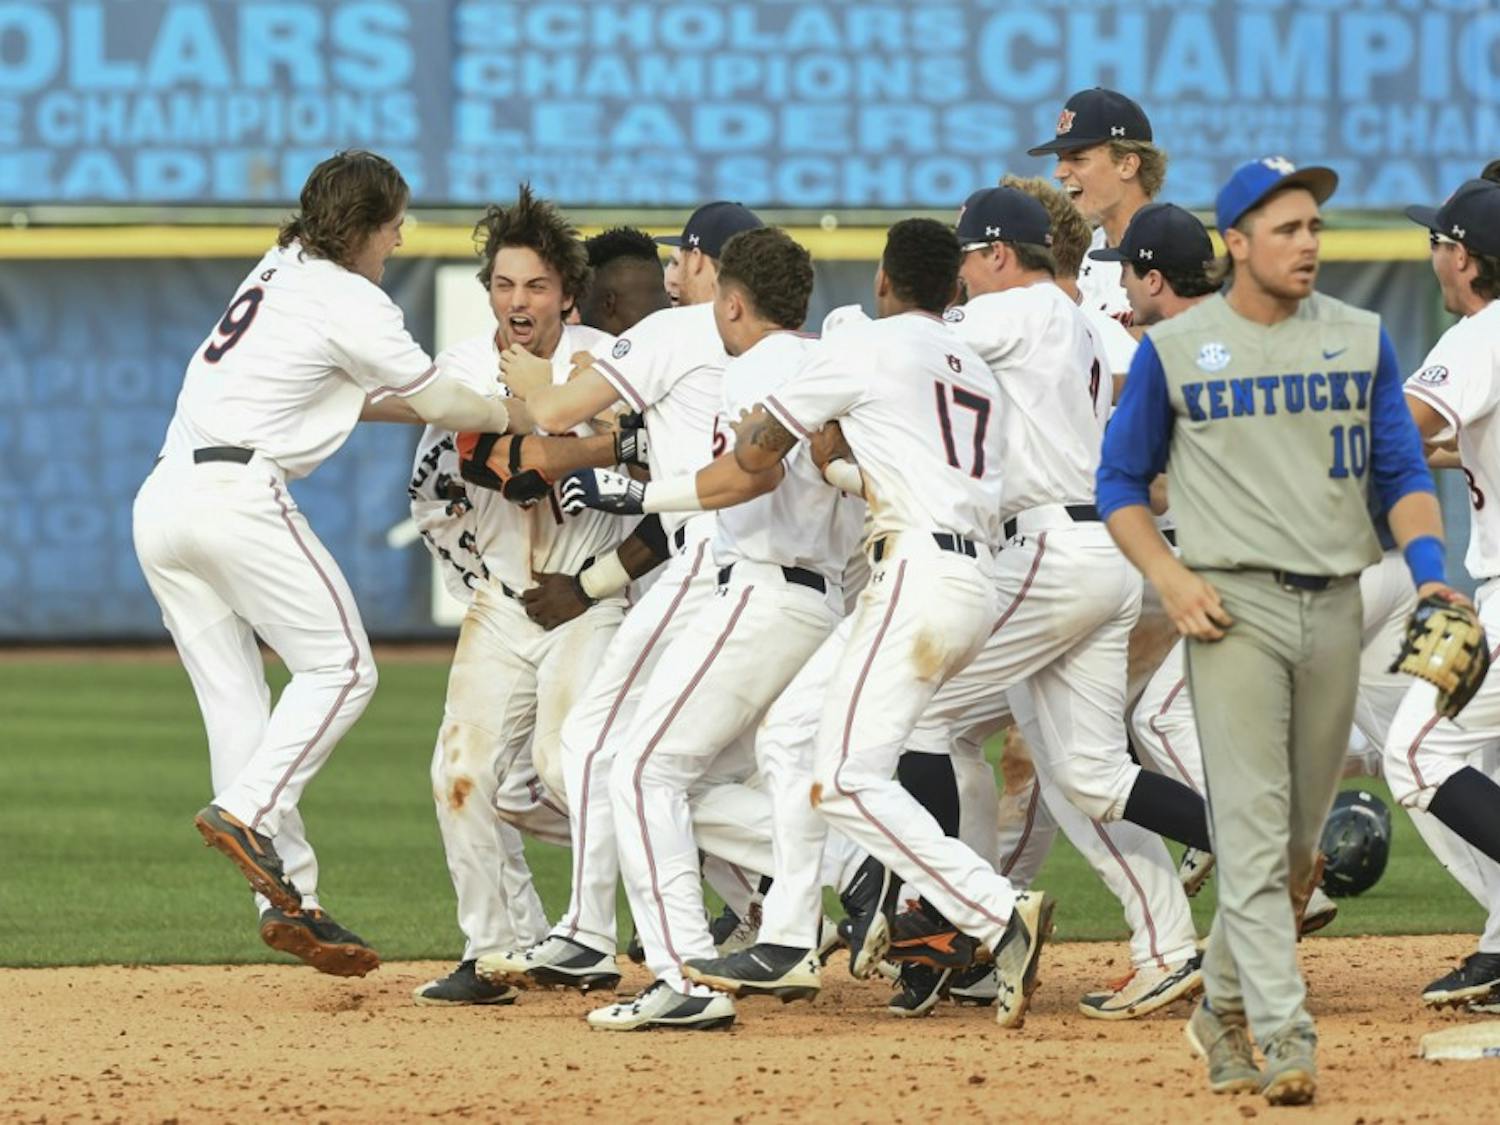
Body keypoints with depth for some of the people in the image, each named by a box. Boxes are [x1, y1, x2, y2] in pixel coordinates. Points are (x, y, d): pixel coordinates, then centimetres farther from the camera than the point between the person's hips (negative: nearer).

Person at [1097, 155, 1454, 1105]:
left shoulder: (1361, 340, 9)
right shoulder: (1174, 350, 2)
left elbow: (1403, 471, 8)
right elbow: (1121, 483, 8)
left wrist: (1429, 566, -10)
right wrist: (1170, 577, -8)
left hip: (1335, 609, 4)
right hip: (1235, 608, -4)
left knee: (1300, 839, 10)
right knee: (1254, 825, -14)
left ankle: (1224, 1010, 27)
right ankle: (1285, 1036, -20)